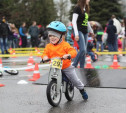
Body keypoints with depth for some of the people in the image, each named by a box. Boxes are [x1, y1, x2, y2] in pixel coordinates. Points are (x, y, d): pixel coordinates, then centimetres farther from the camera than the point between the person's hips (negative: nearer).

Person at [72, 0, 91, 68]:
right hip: (79, 31, -8)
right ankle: (74, 66, -7)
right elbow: (74, 21, -12)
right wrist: (76, 34, -17)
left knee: (84, 51, 5)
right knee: (82, 50, -18)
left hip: (85, 32, 8)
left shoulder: (86, 9, 15)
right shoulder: (77, 8, -7)